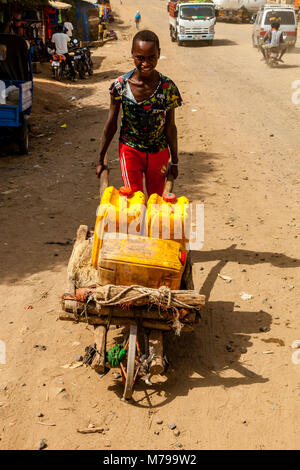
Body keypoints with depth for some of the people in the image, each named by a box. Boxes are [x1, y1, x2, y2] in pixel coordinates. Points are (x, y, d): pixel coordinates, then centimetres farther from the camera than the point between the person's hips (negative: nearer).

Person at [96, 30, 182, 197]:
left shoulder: (168, 87, -12)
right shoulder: (121, 85, -13)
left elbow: (170, 127, -1)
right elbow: (111, 125, -3)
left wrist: (174, 161, 5)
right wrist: (100, 160, 2)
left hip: (159, 152, 1)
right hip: (130, 151, -1)